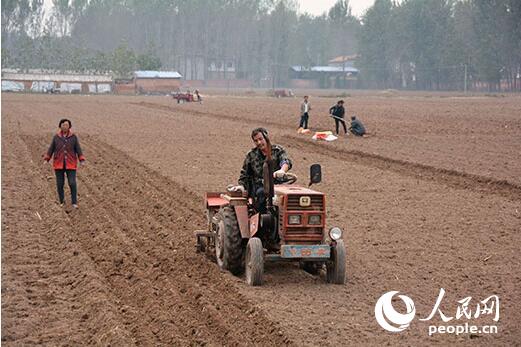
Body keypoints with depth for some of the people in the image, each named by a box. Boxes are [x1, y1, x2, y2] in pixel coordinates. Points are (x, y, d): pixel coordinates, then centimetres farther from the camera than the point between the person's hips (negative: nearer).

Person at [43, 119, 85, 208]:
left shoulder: (73, 137, -2)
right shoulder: (56, 137, 0)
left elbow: (78, 149, -2)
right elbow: (51, 149, 3)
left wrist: (82, 160, -11)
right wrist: (46, 160, -6)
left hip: (70, 164, -1)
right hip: (59, 164, 1)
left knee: (72, 183, -9)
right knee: (60, 183, 2)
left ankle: (74, 202, 4)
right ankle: (62, 201, 20)